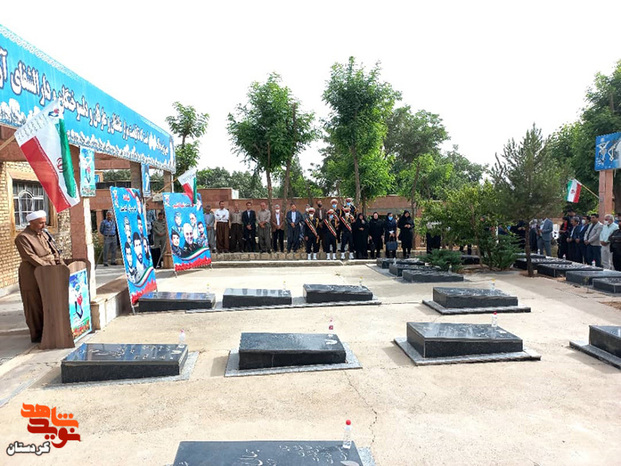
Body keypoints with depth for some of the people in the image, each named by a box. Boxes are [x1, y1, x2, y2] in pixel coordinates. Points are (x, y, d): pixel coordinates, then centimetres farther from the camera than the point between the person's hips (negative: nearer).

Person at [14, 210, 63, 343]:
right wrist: (48, 267, -24)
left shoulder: (44, 233, 14)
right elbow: (31, 257, -19)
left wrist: (61, 264, -1)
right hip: (33, 277, -7)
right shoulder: (23, 237, -9)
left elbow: (54, 251, 14)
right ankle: (36, 335, 10)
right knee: (35, 306, 1)